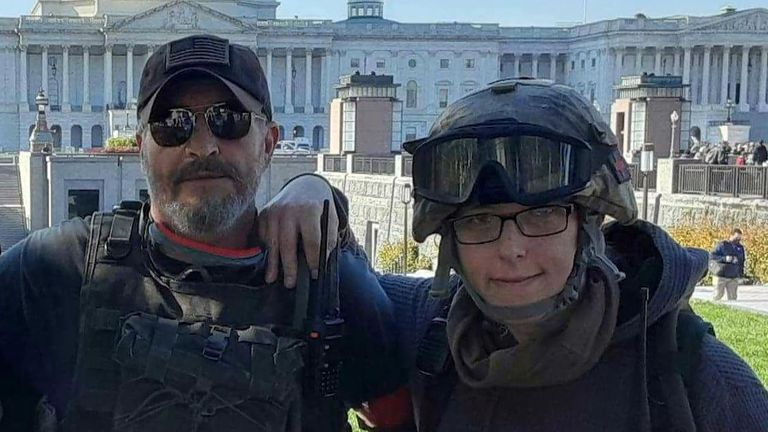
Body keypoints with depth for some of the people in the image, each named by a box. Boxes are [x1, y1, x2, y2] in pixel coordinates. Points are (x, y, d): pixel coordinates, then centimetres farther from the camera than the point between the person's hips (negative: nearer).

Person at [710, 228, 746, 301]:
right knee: (718, 294, -2)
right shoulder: (722, 245, -4)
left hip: (733, 277, 4)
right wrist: (724, 258, -21)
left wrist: (741, 273, 8)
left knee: (733, 297, 0)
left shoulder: (740, 247, 11)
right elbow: (712, 256, -10)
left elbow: (741, 262, 21)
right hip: (721, 275, -4)